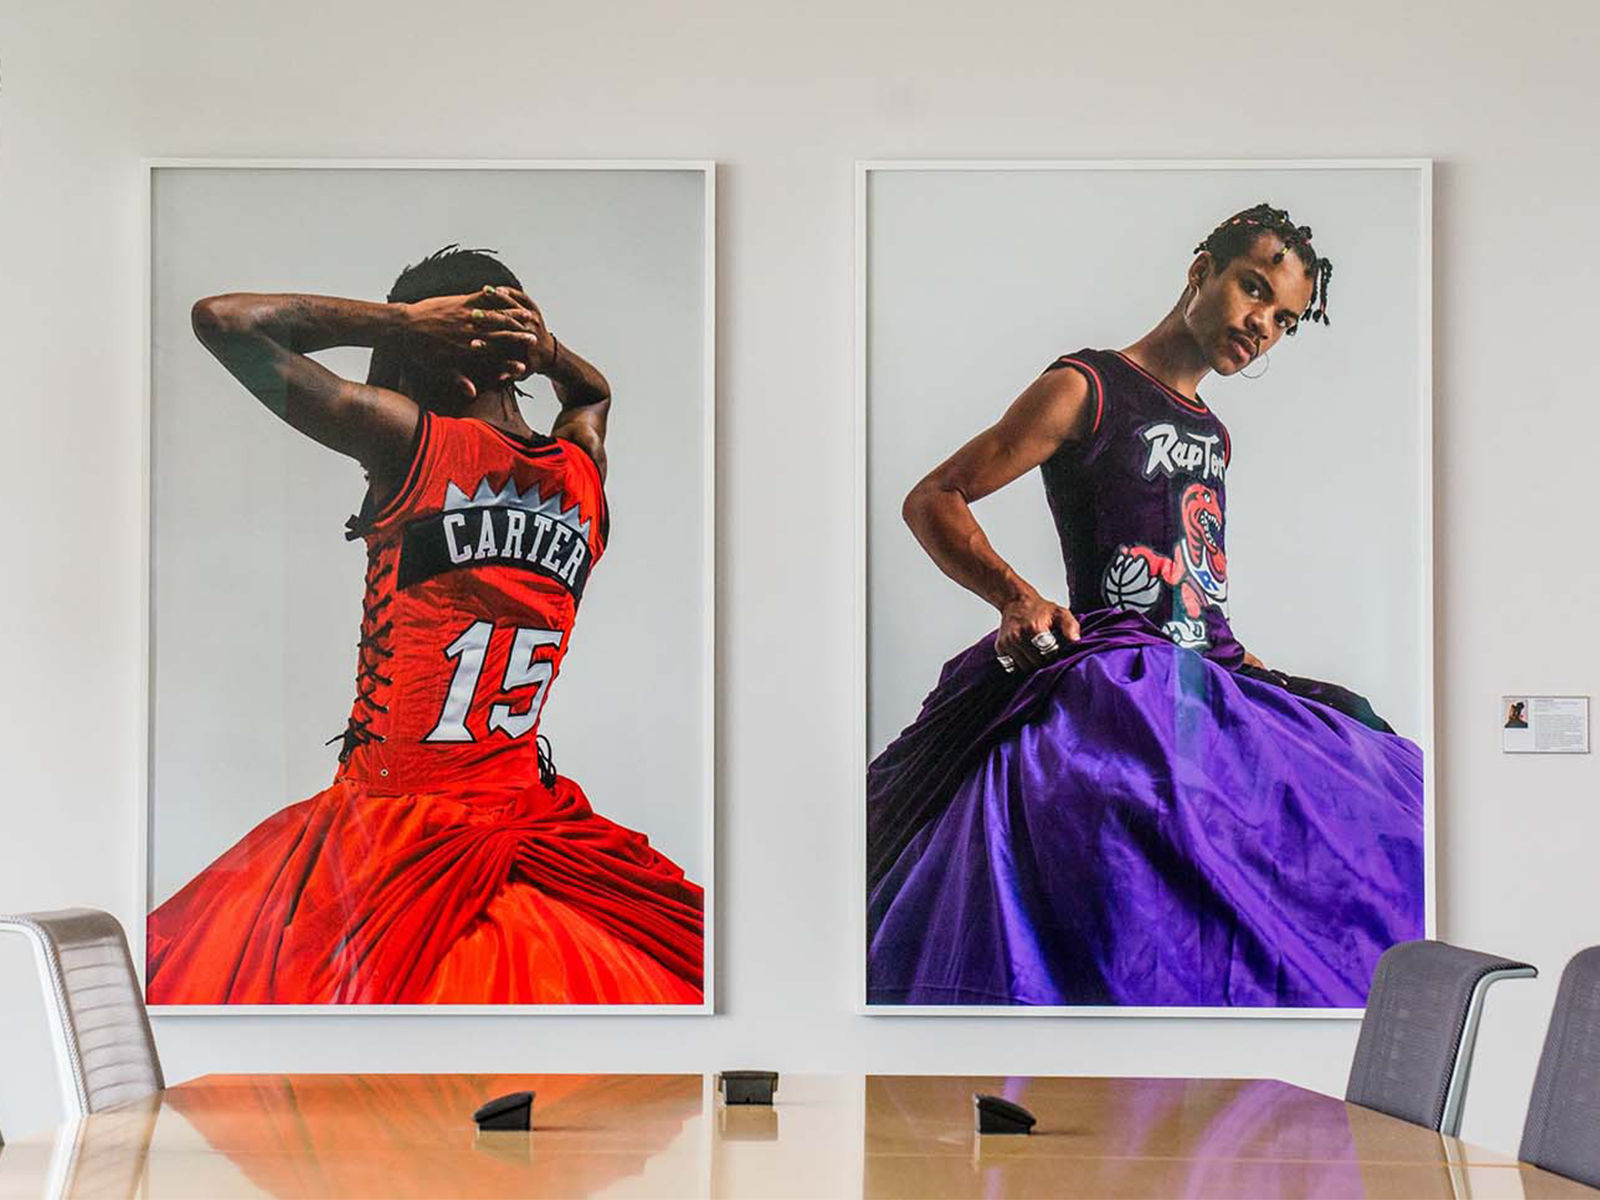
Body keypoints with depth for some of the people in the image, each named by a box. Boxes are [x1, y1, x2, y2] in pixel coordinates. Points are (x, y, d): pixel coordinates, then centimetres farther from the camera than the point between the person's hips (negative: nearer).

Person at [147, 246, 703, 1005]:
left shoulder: (413, 439, -12)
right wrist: (543, 349, 10)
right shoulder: (584, 474, 3)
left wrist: (399, 319, -6)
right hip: (527, 822, 5)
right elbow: (594, 392, 31)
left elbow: (220, 317, -7)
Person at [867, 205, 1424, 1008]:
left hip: (1207, 687, 9)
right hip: (1109, 690, -8)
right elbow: (931, 501, -2)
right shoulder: (1085, 389, 2)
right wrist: (1018, 598, -17)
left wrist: (1245, 663, 23)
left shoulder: (1214, 435, 24)